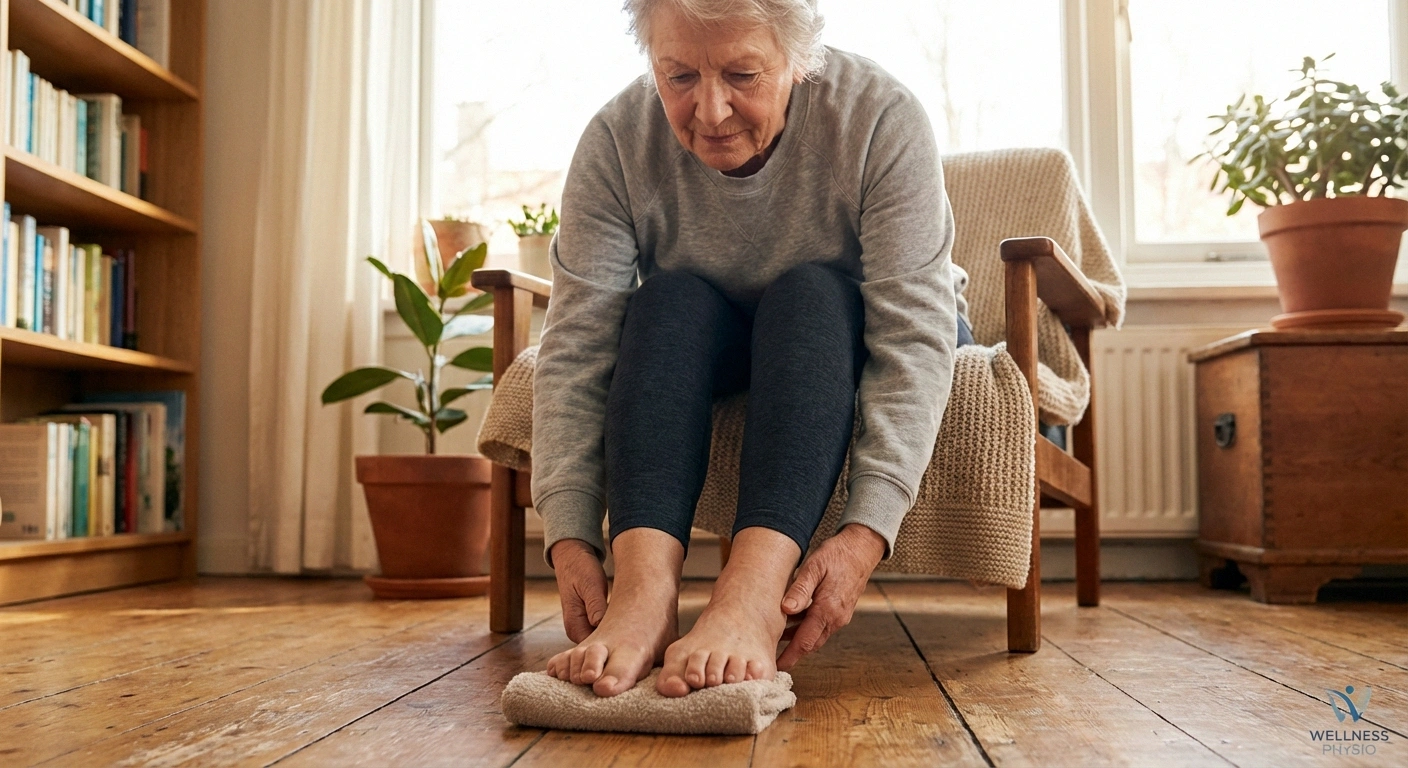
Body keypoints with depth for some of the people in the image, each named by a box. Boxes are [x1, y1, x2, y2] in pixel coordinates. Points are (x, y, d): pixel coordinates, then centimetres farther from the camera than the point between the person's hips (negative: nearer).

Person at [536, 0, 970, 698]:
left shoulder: (879, 118, -26)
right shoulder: (618, 143, -21)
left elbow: (914, 342, -33)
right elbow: (573, 352, -26)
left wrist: (867, 532, -45)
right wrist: (570, 539, -38)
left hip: (837, 338, -1)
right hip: (703, 355, 2)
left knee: (809, 294, -33)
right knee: (669, 299, -30)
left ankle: (750, 596, -49)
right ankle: (642, 589, -46)